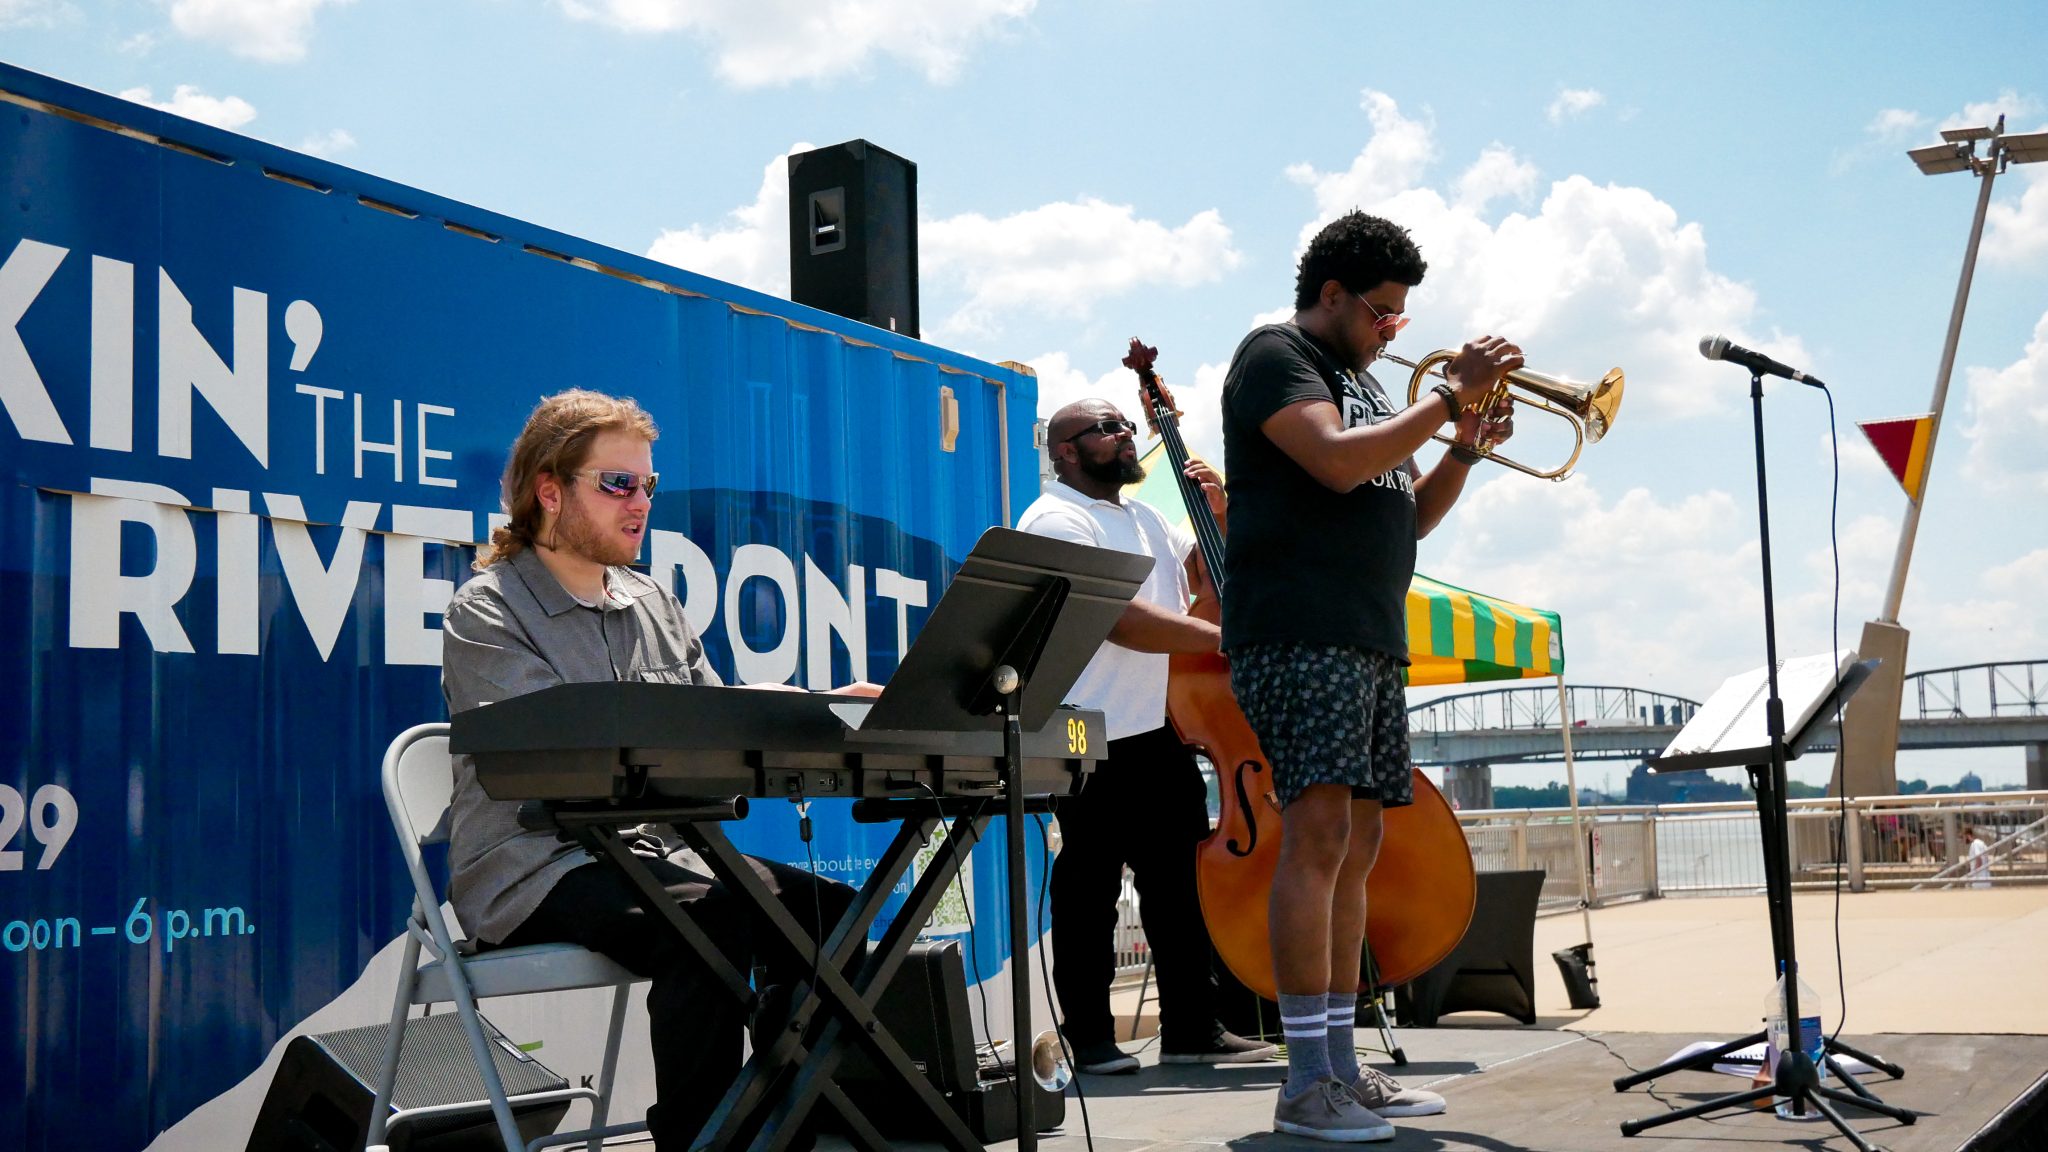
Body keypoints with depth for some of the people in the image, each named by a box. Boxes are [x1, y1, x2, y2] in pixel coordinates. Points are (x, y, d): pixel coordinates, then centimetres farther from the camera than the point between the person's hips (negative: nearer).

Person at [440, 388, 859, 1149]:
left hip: (649, 853, 6)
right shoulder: (486, 614, -4)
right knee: (710, 916, -32)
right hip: (535, 869, -6)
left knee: (825, 907, -14)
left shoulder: (653, 604, 16)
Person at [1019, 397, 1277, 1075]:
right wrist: (1223, 638, -21)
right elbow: (1121, 620, -21)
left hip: (1163, 728, 9)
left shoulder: (1143, 517, 20)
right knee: (1089, 892, -1)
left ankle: (1191, 1030, 19)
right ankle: (1091, 1040, 7)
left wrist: (1218, 514, 9)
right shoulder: (1057, 521, -9)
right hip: (1096, 741, -9)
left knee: (1181, 881, 11)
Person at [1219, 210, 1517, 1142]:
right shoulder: (1275, 356, 0)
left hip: (1371, 640, 9)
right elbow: (1338, 463, -18)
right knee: (1317, 832, -16)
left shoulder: (1361, 380, 26)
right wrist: (1452, 398, -11)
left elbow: (1409, 515, 24)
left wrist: (1467, 451, 8)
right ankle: (1306, 1084, -14)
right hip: (1299, 634, -9)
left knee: (1357, 845, 6)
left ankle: (1343, 1070, 11)